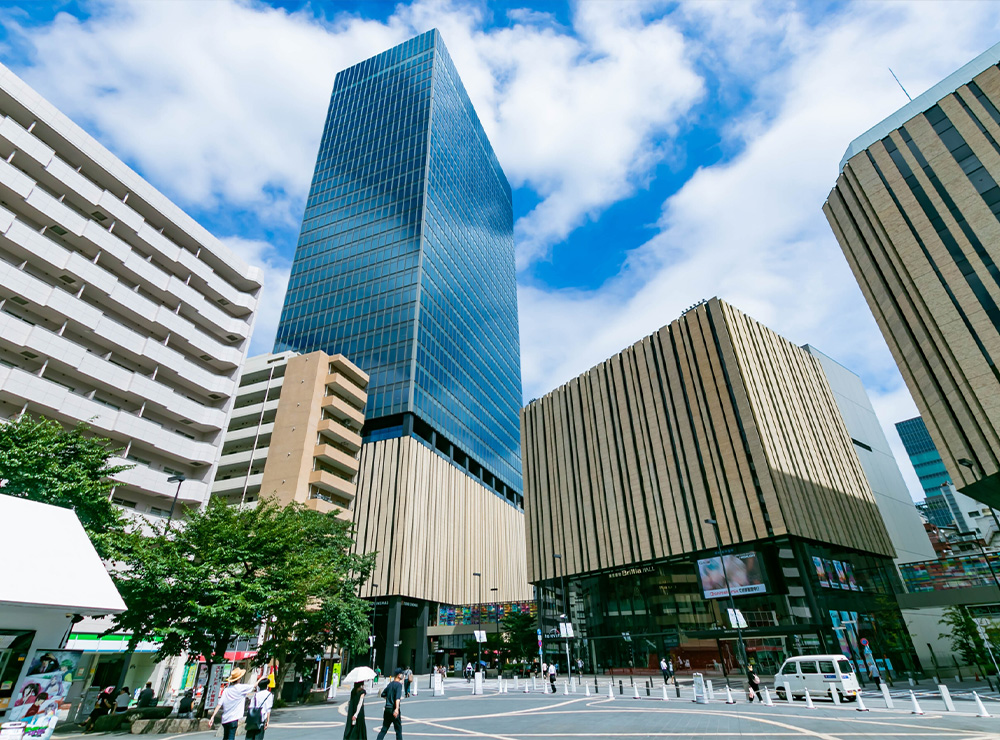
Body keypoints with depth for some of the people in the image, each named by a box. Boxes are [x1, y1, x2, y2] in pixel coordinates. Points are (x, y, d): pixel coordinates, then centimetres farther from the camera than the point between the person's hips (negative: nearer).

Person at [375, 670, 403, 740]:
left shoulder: (390, 684, 10)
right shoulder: (399, 684, -12)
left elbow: (383, 695, 19)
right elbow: (398, 697, -25)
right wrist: (397, 709, -35)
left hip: (387, 709, 6)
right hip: (393, 709, -6)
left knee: (384, 729, 11)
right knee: (398, 729, 8)